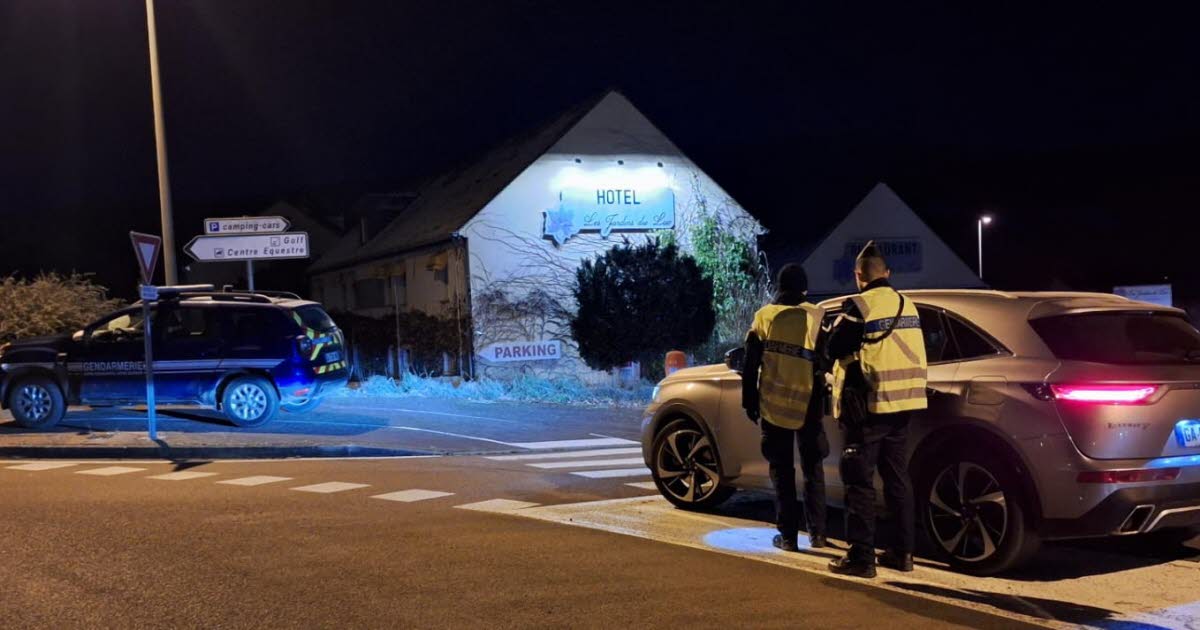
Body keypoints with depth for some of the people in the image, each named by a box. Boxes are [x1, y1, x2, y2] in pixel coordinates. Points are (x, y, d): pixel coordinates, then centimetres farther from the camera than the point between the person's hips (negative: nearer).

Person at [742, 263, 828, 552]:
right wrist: (825, 397, 14)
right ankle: (817, 533, 11)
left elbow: (750, 364, -1)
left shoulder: (765, 316, -1)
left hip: (774, 404, 0)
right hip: (808, 405, 1)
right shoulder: (817, 317, -1)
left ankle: (788, 536, 3)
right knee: (812, 468, 12)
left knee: (782, 470, 5)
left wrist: (749, 401, 7)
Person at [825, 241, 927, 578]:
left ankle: (861, 556, -2)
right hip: (903, 403, 7)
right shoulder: (907, 305, 11)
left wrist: (839, 329, 9)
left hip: (870, 405, -7)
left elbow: (833, 350, -11)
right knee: (897, 478, 14)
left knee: (859, 481, -2)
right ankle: (902, 551, 18)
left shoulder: (860, 306, -12)